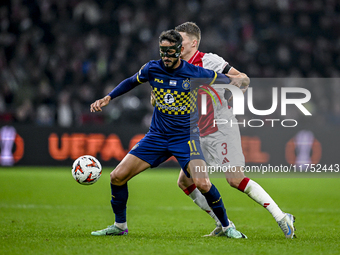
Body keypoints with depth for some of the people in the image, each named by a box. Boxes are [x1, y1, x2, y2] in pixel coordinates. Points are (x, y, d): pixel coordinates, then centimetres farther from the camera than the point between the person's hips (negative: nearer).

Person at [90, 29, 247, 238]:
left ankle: (227, 227, -2)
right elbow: (131, 82, 16)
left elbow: (224, 80, 7)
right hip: (157, 136, 4)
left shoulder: (195, 73, -13)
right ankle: (120, 226, 14)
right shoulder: (152, 69, -4)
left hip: (186, 137, -4)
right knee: (117, 176, -7)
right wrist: (108, 98, 11)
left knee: (203, 184, -25)